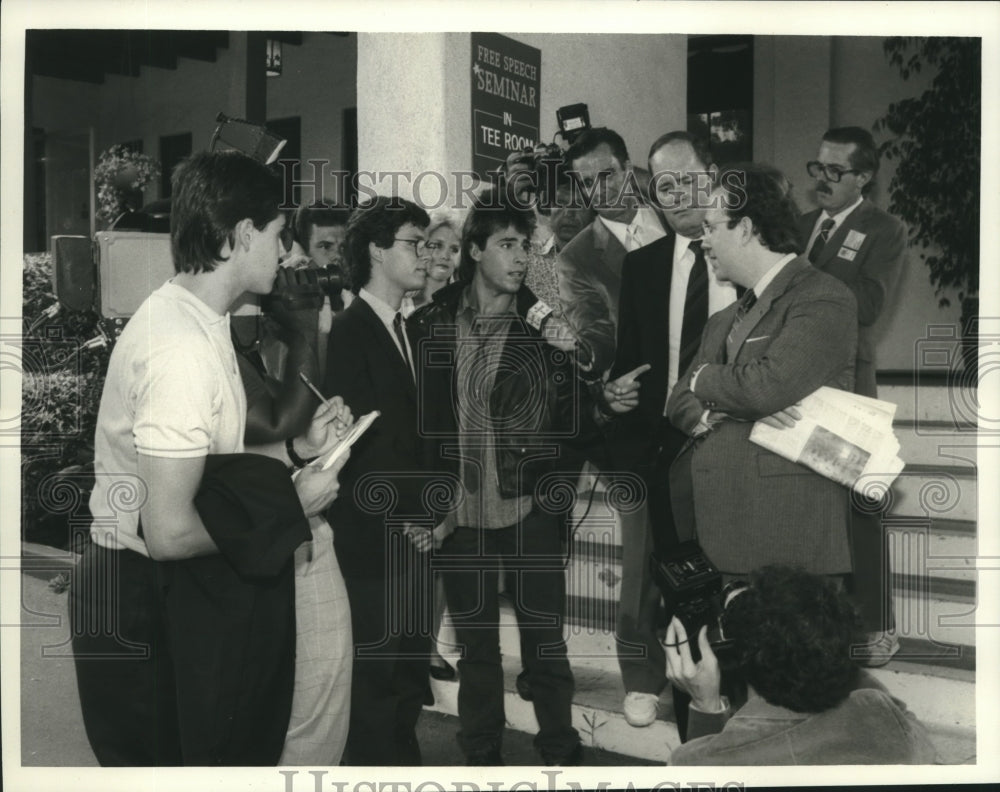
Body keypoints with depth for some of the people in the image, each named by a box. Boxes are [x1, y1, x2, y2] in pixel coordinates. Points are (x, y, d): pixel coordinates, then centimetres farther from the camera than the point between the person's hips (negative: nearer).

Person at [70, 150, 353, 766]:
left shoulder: (189, 317, 8)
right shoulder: (185, 347, -24)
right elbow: (171, 532, -27)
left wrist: (298, 450, 6)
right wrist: (292, 502, -15)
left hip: (159, 586, 10)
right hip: (144, 603, -10)